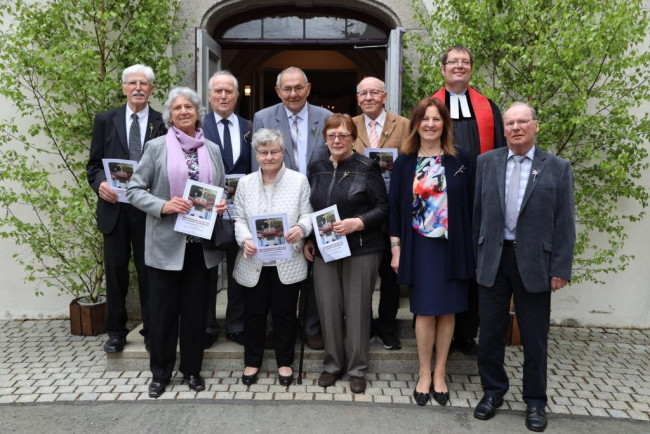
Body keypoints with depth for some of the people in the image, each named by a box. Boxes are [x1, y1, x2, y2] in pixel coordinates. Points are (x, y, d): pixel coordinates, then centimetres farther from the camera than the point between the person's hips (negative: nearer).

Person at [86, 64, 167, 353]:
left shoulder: (163, 123, 0)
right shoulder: (106, 120, 6)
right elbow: (94, 164, 7)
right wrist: (100, 184, -12)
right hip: (114, 206, 2)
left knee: (148, 270, 7)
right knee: (115, 269, 9)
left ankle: (151, 330, 21)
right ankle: (116, 331, 24)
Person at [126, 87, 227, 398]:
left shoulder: (212, 149, 8)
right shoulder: (157, 147, -2)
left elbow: (221, 190, 16)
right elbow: (134, 190, -4)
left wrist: (222, 204, -6)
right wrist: (163, 206, -19)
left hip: (201, 242, 3)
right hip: (166, 242, -2)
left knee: (195, 308, 12)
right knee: (163, 309, 7)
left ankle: (191, 369, 28)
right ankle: (160, 372, 25)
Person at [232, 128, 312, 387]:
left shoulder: (299, 180, 1)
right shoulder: (245, 183, 6)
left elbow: (307, 214, -2)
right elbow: (239, 219, 4)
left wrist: (301, 228, -23)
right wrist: (245, 239, -15)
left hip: (288, 261, -1)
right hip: (254, 261, 2)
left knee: (285, 313, 10)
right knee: (254, 313, 12)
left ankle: (284, 362, 27)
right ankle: (252, 362, 29)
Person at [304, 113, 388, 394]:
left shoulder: (366, 168, -5)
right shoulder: (317, 169, 9)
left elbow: (383, 208, -5)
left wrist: (358, 223, -20)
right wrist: (307, 240, 7)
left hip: (361, 250, -3)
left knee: (357, 309, 5)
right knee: (329, 308, 7)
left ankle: (357, 369, 22)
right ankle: (333, 364, 27)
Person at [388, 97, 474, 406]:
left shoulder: (459, 159, 1)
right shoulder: (404, 161, 2)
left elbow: (468, 204, 2)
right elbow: (395, 206, 3)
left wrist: (470, 246, -1)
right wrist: (396, 247, 0)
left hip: (452, 245, 1)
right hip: (419, 245, 0)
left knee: (447, 310, 7)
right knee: (425, 311, 3)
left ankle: (439, 374, 22)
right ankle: (425, 374, 18)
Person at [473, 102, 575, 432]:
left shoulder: (557, 168, 0)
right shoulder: (486, 162, 5)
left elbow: (564, 223, -2)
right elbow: (477, 212, 5)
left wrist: (560, 269, -6)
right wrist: (476, 257, 4)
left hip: (534, 262, -1)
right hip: (493, 260, 2)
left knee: (534, 337, 9)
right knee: (490, 332, 11)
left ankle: (535, 400, 26)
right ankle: (493, 390, 30)